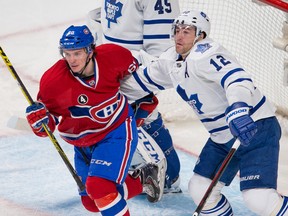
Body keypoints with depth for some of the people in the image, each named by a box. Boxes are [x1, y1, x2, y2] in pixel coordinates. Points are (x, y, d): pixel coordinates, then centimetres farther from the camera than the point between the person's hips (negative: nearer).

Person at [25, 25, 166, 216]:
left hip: (118, 130, -3)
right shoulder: (52, 81, -23)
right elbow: (47, 127, -12)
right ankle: (142, 179, 31)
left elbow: (132, 68, 5)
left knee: (99, 187, -23)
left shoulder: (112, 56, -20)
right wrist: (39, 121, -34)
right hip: (84, 144, 3)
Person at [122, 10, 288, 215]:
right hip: (222, 136, 9)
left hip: (256, 128, -9)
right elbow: (143, 80, 23)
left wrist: (238, 109, -54)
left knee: (258, 197, -21)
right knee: (200, 188, 9)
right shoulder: (171, 61, 7)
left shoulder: (205, 54, -21)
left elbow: (236, 77, -38)